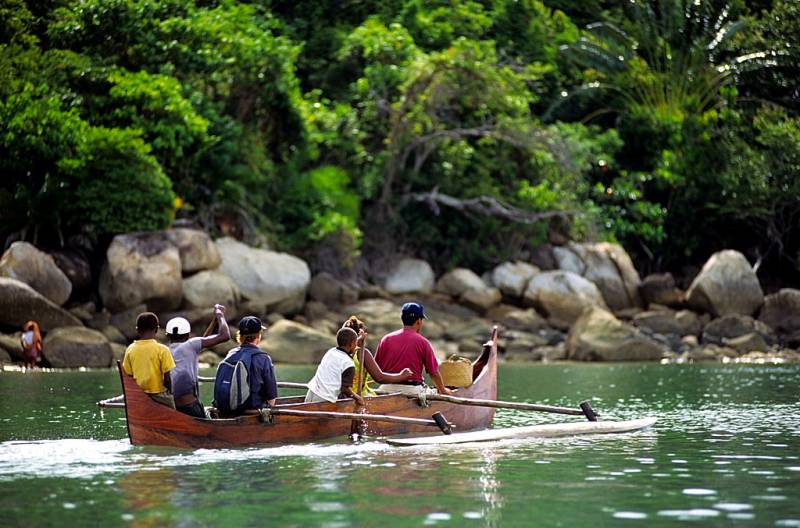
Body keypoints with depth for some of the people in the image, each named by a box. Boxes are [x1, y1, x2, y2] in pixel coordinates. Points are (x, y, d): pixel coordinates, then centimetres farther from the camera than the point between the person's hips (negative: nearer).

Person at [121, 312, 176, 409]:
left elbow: (128, 376, 3)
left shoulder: (130, 350, -1)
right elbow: (167, 379, -11)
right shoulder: (162, 350, -12)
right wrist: (169, 393, 7)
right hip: (159, 396, -4)